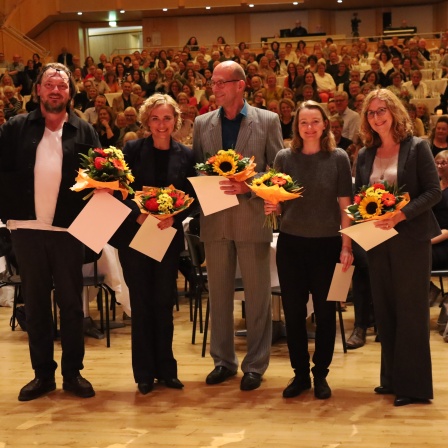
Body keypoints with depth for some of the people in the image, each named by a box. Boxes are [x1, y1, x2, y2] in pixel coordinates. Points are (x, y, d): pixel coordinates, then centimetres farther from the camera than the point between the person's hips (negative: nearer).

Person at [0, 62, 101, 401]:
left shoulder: (84, 131, 4)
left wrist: (88, 214, -14)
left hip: (67, 229, -1)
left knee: (71, 301, 6)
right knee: (35, 301, 8)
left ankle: (73, 372, 16)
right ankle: (43, 373, 17)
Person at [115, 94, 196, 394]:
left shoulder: (185, 155, 2)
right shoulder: (133, 150, -3)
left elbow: (192, 198, 1)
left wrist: (174, 217, -16)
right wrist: (137, 214, -21)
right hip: (134, 236, -1)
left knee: (164, 304, 8)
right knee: (142, 304, 5)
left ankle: (166, 369, 18)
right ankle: (145, 373, 13)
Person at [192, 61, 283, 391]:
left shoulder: (267, 121, -1)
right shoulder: (203, 124, 8)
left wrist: (249, 186, -17)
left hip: (252, 217, -3)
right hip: (215, 219, 3)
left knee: (257, 295, 4)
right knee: (219, 293, 10)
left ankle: (255, 365, 14)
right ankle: (223, 360, 22)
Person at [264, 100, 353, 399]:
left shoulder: (338, 158, -2)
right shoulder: (285, 157, 2)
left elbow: (345, 206, -2)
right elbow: (278, 204, 9)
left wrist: (347, 246, -7)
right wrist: (271, 207, -14)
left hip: (326, 244, -1)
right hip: (290, 243, 2)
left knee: (325, 312, 7)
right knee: (293, 312, 6)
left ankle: (321, 374, 21)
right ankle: (300, 373, 20)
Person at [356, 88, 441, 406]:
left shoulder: (417, 148, -5)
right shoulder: (365, 155, 10)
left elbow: (433, 191, -10)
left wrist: (401, 215, -21)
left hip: (411, 239, -5)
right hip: (377, 239, 6)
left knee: (411, 310, -2)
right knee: (385, 310, 10)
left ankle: (413, 384, 4)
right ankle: (392, 378, 20)